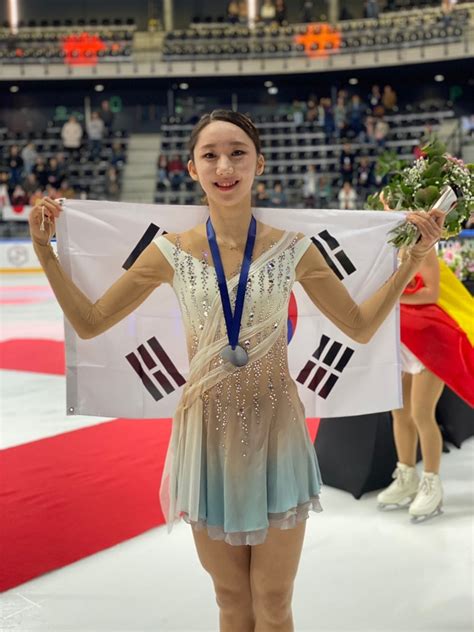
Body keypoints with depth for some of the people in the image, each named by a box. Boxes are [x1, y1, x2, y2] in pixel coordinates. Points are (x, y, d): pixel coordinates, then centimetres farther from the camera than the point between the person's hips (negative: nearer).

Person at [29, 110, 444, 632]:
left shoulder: (292, 249, -5)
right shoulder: (172, 252, -5)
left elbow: (361, 326, 3)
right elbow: (89, 323, 1)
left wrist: (413, 258, -4)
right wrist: (45, 250, -5)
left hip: (276, 429, 0)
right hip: (209, 430, 1)